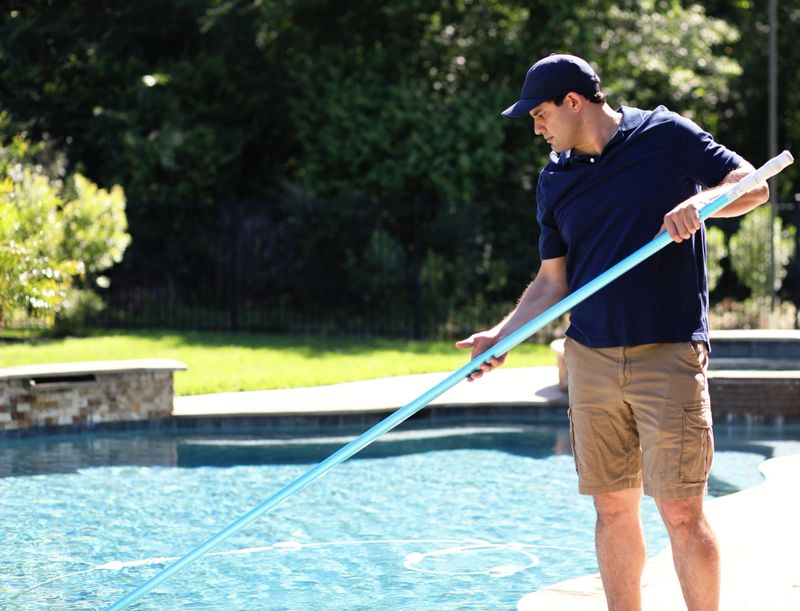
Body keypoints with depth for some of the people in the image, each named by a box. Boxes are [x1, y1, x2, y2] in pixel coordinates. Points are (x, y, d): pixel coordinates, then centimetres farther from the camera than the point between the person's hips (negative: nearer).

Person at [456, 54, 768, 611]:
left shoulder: (667, 135, -1)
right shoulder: (556, 179, 12)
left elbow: (753, 184, 0)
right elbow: (553, 282, 13)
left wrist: (699, 202, -19)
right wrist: (501, 336, 1)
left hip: (668, 355, -5)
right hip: (591, 359, 5)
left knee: (681, 511, -7)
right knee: (614, 508, 7)